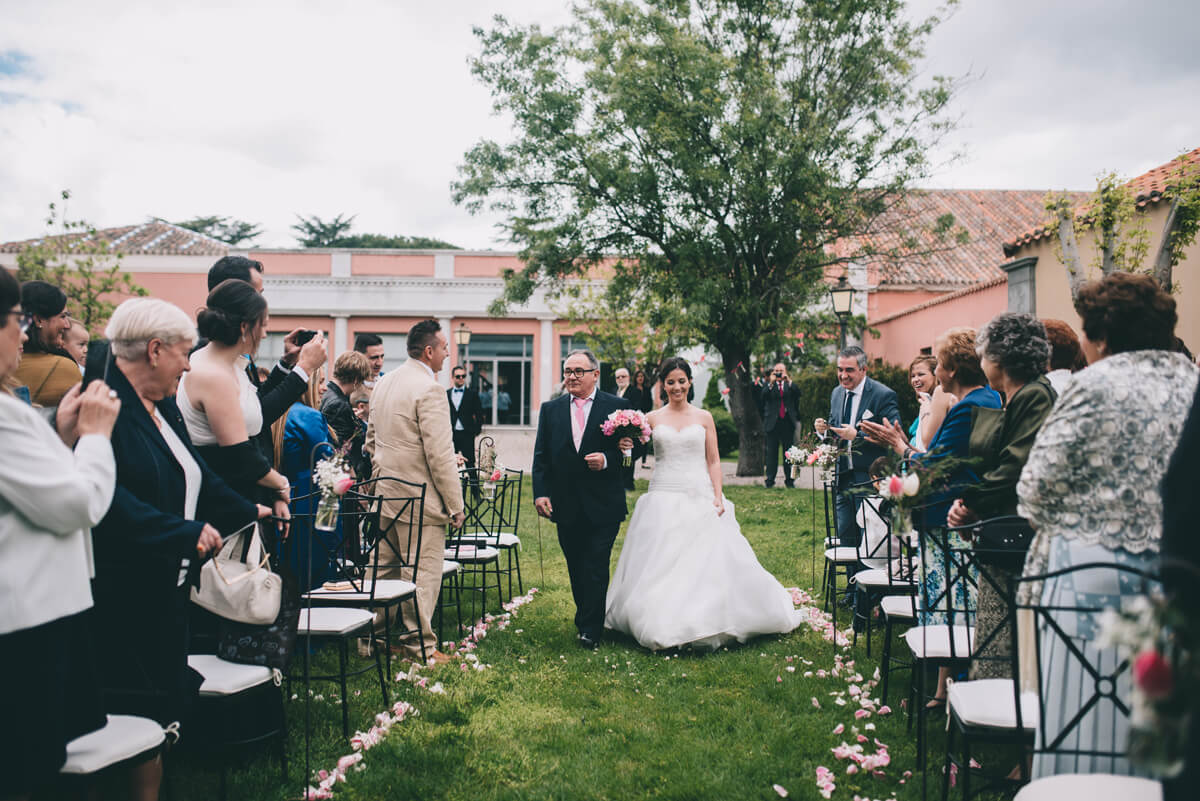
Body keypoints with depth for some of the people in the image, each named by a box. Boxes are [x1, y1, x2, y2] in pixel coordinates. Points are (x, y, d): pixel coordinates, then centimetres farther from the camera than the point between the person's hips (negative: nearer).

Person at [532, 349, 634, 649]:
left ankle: (590, 629, 7)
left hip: (603, 505, -3)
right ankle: (586, 618, 29)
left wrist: (606, 460, -19)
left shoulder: (617, 407, 0)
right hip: (566, 506, 3)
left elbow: (630, 450, 0)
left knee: (596, 568, -3)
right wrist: (540, 492, -4)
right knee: (576, 568, 13)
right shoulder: (550, 409, 8)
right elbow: (541, 456, 6)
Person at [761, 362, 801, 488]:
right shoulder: (769, 386, 6)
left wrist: (788, 381, -17)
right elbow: (764, 396, -13)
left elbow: (798, 394, -10)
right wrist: (772, 382, -21)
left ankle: (789, 480, 12)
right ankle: (770, 480, 5)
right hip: (772, 423, -1)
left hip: (787, 423, 1)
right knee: (771, 453, 1)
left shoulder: (790, 385, 10)